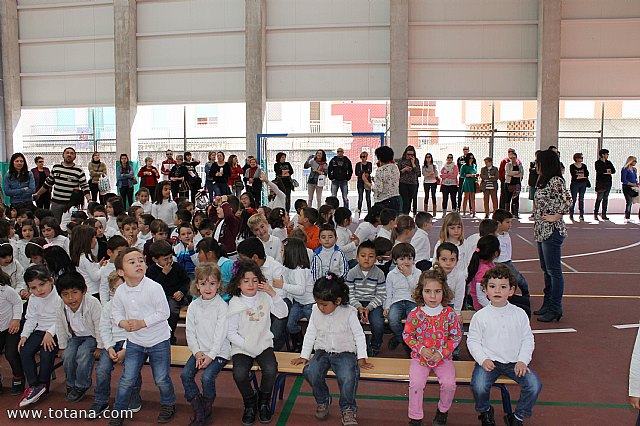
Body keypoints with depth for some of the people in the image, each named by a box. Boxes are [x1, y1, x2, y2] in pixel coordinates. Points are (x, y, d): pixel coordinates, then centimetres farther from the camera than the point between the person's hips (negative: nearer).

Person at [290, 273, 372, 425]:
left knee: (348, 376, -33)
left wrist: (362, 359, -6)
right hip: (322, 352, 4)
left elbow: (359, 335, -1)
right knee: (310, 371, -27)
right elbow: (310, 334, 10)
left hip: (344, 353, -3)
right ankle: (322, 401, 2)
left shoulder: (349, 313, -7)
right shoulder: (316, 311, 3)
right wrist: (304, 356, 6)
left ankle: (348, 408, -6)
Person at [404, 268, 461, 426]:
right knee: (416, 383, -20)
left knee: (449, 383, -19)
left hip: (443, 358, 1)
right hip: (420, 357, 0)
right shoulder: (415, 314, -7)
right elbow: (407, 335, 1)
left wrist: (442, 353, -11)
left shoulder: (449, 313, -6)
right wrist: (421, 349, -13)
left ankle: (443, 410, 13)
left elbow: (456, 336, -1)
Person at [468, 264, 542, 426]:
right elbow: (473, 341, 1)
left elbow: (528, 339, 6)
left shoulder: (519, 314, 2)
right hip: (489, 361, -2)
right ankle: (485, 411, 9)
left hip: (515, 362, 2)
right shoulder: (480, 316, -3)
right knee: (479, 386, -27)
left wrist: (522, 361, -7)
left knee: (535, 385, -18)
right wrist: (483, 359, -14)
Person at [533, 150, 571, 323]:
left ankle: (555, 310, 5)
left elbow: (568, 201, -26)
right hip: (542, 231, 10)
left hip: (552, 231, -10)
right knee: (546, 270, 17)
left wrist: (555, 217, -19)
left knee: (554, 271, -2)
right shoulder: (543, 181, 13)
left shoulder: (556, 181, -15)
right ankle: (548, 304, 27)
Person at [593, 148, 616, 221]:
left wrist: (604, 171, -9)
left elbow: (613, 171, 6)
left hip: (608, 183, 6)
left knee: (605, 199, 6)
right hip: (600, 183, -6)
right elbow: (599, 171, -15)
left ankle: (604, 215, 9)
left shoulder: (609, 163, 16)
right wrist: (607, 170, -3)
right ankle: (595, 214, -3)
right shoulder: (597, 163, 0)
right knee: (599, 199, -8)